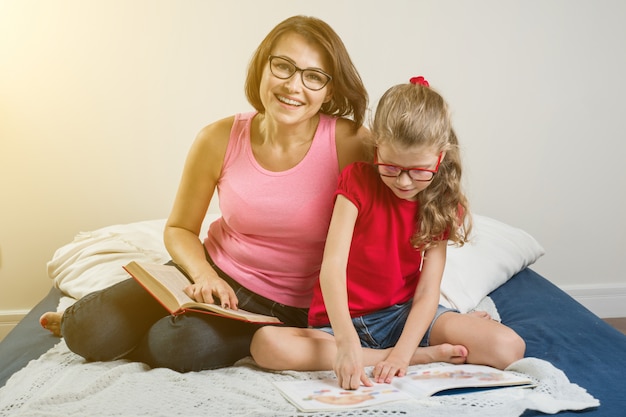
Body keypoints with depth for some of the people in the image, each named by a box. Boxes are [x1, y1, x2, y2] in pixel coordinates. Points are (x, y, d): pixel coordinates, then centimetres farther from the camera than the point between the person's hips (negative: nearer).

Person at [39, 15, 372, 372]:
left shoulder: (350, 143, -18)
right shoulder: (220, 140, -9)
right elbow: (179, 228, 3)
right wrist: (203, 273, -17)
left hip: (286, 308, -2)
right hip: (216, 274, 3)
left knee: (177, 344, -29)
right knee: (92, 332, -13)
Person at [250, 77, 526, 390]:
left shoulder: (439, 203, -2)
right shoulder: (357, 180, -10)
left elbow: (427, 291, -8)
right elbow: (332, 265, -22)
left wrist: (401, 353, -26)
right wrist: (346, 342, -37)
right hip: (342, 321, 1)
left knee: (509, 348, -22)